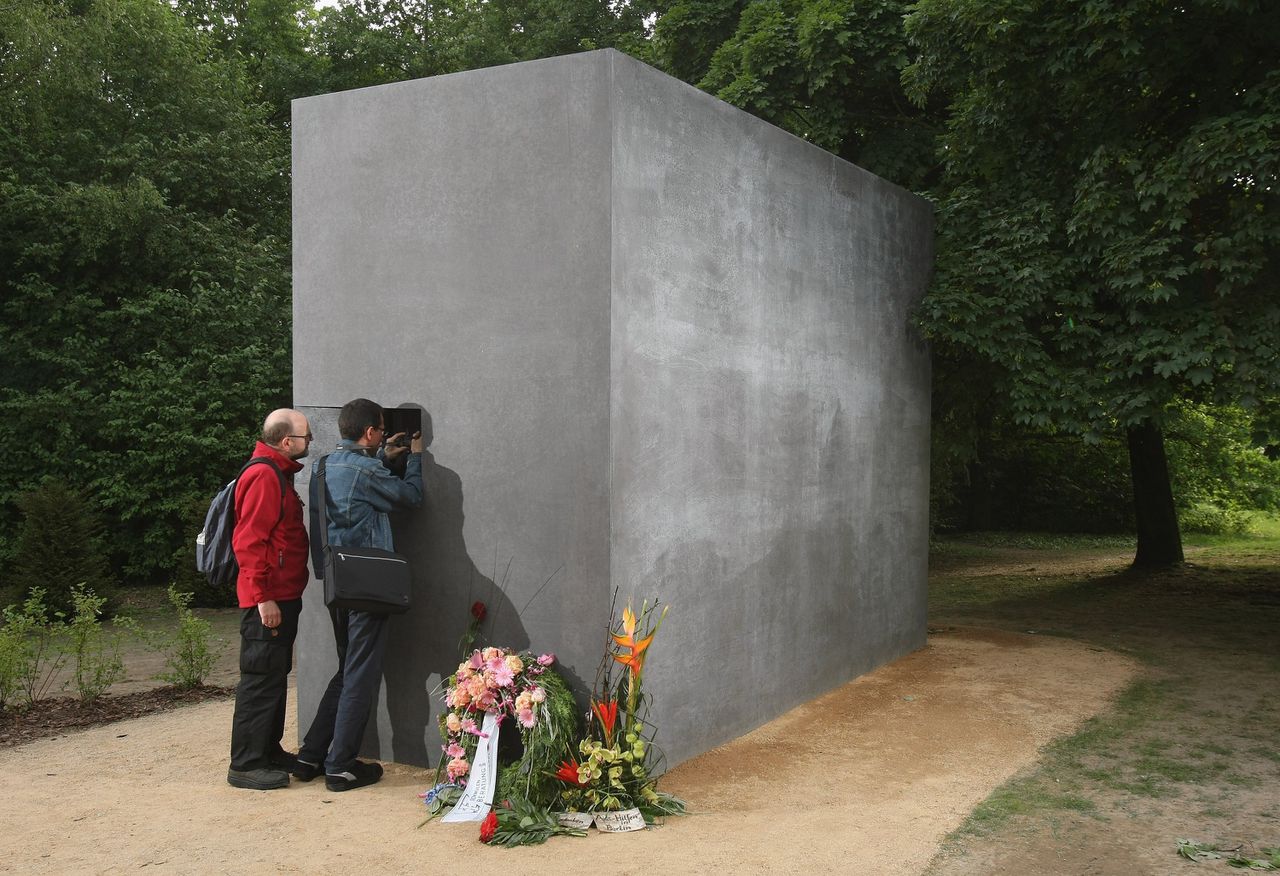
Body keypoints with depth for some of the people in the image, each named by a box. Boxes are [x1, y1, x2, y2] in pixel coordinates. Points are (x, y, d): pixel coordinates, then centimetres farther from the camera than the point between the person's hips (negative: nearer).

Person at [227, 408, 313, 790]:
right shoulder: (263, 476, -16)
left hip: (283, 597, 11)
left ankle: (269, 751, 28)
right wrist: (264, 597, -23)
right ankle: (246, 764, 2)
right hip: (267, 601, -11)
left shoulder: (279, 474, 17)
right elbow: (248, 541, -22)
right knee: (261, 679, -5)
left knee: (276, 676, 17)